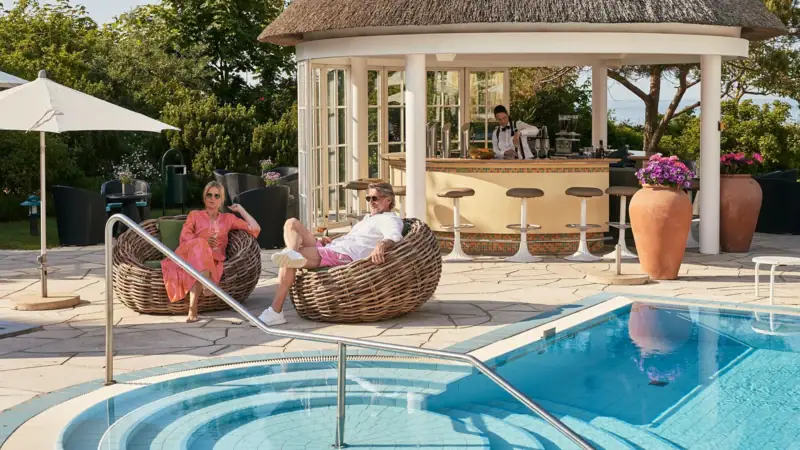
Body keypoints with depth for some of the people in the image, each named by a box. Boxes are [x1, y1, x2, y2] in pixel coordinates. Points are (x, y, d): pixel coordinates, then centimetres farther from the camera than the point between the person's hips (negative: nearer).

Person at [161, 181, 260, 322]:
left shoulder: (228, 218, 26)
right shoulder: (195, 215, 22)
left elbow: (255, 229, 17)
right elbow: (184, 237, 5)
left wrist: (241, 209, 20)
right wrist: (203, 242, -13)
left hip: (213, 261, 1)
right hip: (191, 255, -1)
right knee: (200, 247, -38)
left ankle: (192, 310, -52)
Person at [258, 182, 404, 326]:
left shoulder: (389, 219, 3)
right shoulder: (368, 218, 34)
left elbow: (394, 236, -21)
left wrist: (381, 245, -45)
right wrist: (331, 240, 18)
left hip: (344, 255, -10)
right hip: (330, 248, 10)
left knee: (288, 261, -25)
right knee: (292, 223, -2)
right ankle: (292, 254, -31)